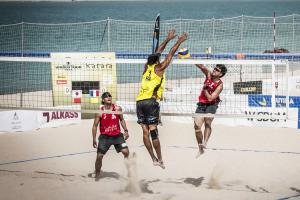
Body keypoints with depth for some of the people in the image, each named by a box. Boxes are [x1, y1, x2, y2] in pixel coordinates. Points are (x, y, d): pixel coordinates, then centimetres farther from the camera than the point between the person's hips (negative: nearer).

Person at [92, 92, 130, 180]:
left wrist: (126, 131, 2)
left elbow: (122, 120, 12)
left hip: (117, 135, 1)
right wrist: (94, 139, -5)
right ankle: (97, 175, 17)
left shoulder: (118, 109, -3)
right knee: (99, 156, -2)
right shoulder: (99, 112, -8)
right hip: (104, 136, -1)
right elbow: (95, 125, -2)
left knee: (126, 151, -11)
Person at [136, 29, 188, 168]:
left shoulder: (147, 67, 17)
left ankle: (153, 159, 3)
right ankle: (159, 159, -5)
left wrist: (168, 39, 37)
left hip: (139, 101, 6)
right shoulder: (158, 68, 2)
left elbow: (157, 53, 29)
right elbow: (170, 54, 10)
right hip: (151, 101, -6)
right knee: (153, 131, -8)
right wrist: (179, 42, 21)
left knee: (145, 131, 2)